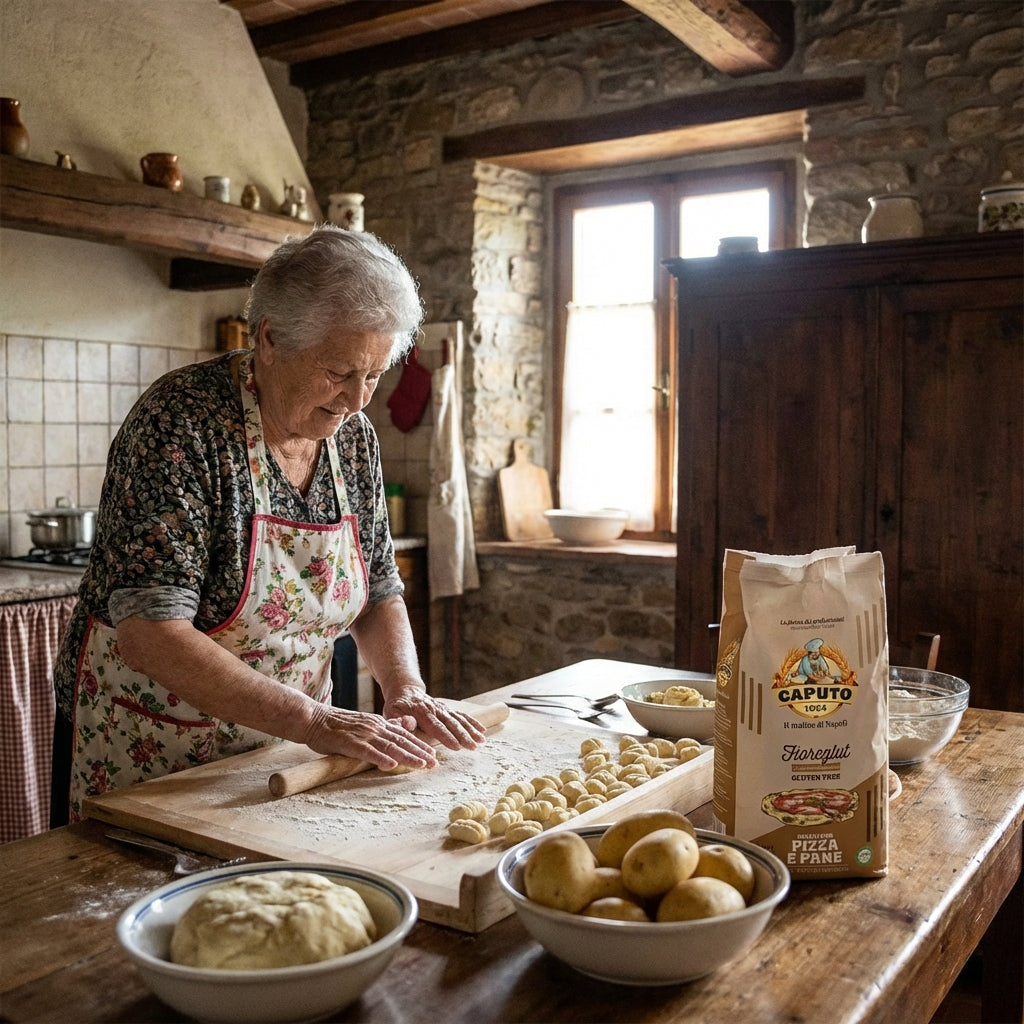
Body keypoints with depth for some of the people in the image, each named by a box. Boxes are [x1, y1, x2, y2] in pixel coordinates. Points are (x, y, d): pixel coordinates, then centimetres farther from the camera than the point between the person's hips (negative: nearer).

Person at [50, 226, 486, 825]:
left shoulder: (354, 437, -3)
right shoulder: (183, 422, -23)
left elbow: (380, 590, 7)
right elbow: (150, 635, -29)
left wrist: (405, 687, -11)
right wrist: (311, 720, -30)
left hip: (282, 749, 6)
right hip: (146, 754, -6)